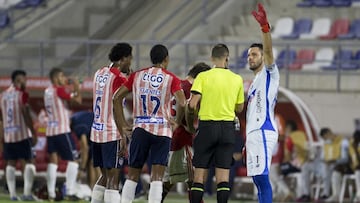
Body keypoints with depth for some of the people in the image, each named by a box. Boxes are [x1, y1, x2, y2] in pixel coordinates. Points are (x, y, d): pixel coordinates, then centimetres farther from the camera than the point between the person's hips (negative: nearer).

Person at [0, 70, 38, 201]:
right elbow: (26, 115, -13)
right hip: (22, 134, -5)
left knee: (11, 163, 9)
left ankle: (12, 194, 4)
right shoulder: (22, 94, -7)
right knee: (28, 163, 1)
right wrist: (33, 133, -7)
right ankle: (27, 193, -9)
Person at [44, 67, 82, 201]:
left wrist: (72, 89, 20)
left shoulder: (47, 92, 14)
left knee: (53, 160, 7)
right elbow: (77, 100, -16)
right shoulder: (60, 90, -10)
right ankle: (70, 192, -9)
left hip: (50, 130, 8)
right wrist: (77, 88, 0)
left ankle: (51, 194, 3)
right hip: (62, 130, -8)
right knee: (72, 160, -2)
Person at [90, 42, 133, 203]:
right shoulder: (119, 78, -11)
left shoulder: (99, 73, 12)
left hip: (96, 132, 8)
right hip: (113, 134, -8)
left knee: (105, 176, 17)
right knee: (113, 179, -8)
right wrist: (123, 137, -19)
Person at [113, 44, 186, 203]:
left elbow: (117, 97, 5)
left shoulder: (137, 76, 8)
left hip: (140, 130, 3)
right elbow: (181, 103, -15)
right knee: (157, 177, -4)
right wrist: (177, 122, 3)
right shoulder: (171, 79, -2)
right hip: (162, 131, -3)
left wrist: (122, 125, 9)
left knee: (132, 175, 12)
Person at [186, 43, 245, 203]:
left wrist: (189, 123, 6)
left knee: (199, 172, 3)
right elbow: (239, 108, 12)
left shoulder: (203, 76, -4)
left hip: (207, 126, -2)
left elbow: (192, 105, -10)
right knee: (223, 174, 2)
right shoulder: (237, 79, 4)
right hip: (228, 127, 2)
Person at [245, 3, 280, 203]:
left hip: (263, 132, -10)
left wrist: (264, 26, -33)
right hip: (253, 133, 10)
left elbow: (268, 50, -18)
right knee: (257, 179, 8)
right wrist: (246, 141, 24)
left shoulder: (269, 74, 1)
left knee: (261, 176, -16)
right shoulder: (254, 83, 26)